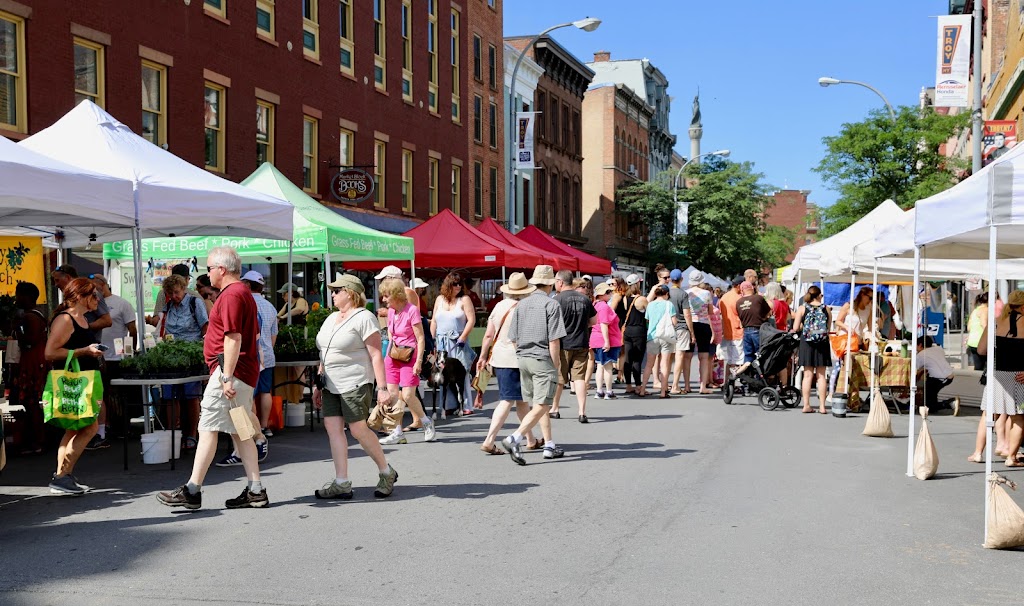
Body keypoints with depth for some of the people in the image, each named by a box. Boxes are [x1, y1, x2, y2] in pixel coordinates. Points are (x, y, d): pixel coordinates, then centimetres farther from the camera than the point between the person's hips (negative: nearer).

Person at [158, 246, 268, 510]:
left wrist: (227, 377, -23)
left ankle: (192, 491, -5)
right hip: (245, 373, 11)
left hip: (230, 371, -10)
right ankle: (255, 491, 10)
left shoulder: (231, 295, -12)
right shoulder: (243, 293, 21)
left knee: (208, 428, -7)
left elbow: (233, 338, -21)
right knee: (238, 432, 10)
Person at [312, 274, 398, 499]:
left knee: (358, 429, -7)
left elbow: (376, 355, -14)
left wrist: (382, 388, -19)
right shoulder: (331, 318, 17)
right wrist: (318, 384, 19)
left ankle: (387, 473, 12)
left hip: (356, 383, -8)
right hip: (332, 386, 8)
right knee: (333, 428, 0)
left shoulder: (364, 318, -9)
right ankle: (341, 483, 3)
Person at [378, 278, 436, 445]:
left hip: (409, 357, -6)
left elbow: (420, 339, -14)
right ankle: (398, 432, 7)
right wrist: (391, 347, 8)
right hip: (393, 356, 6)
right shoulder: (390, 311, 6)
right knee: (392, 394, 0)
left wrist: (418, 362, -18)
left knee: (407, 395, -11)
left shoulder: (412, 310, -14)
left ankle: (426, 422, 14)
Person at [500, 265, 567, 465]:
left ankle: (549, 446, 21)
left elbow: (513, 338, 9)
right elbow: (554, 340, -12)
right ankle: (514, 439, -22)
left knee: (541, 405, 16)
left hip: (523, 359, 7)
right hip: (543, 359, -7)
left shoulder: (521, 305, 9)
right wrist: (556, 366, -4)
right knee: (541, 406, -7)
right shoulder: (551, 304, -8)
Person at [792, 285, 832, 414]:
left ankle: (806, 405, 2)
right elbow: (829, 327, 1)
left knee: (808, 375, 4)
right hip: (822, 343, 0)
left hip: (806, 343, 0)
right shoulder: (826, 308, 1)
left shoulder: (802, 308, -1)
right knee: (821, 375, 5)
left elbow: (795, 328, -4)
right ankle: (822, 406, 4)